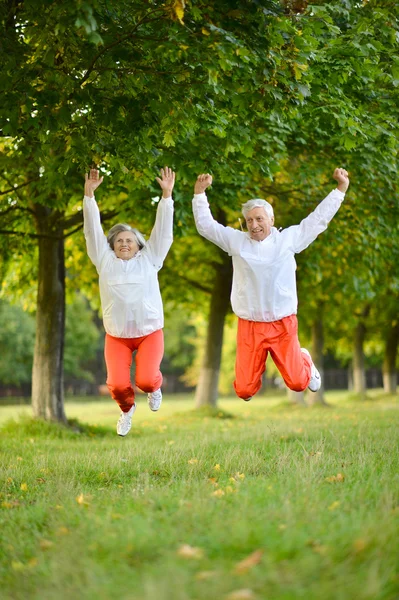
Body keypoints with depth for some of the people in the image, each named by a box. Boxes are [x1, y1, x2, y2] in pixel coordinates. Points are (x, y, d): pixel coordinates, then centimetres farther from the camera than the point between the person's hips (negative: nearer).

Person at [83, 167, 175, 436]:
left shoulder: (149, 259, 3)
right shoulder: (105, 261, 4)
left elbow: (163, 230, -3)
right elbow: (93, 230, -1)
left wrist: (166, 195, -12)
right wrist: (89, 194, -9)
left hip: (149, 332, -1)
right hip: (116, 336, 1)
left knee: (146, 380, -20)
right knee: (117, 384, -15)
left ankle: (155, 388, 21)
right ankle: (128, 408, 22)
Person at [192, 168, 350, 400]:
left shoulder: (288, 238, 2)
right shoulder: (237, 241, 3)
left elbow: (319, 219, 7)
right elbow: (206, 225, 10)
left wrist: (341, 189, 6)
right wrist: (199, 193, 3)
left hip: (283, 324, -1)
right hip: (249, 326, 1)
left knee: (297, 383, 1)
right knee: (244, 390, -1)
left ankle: (305, 361, 39)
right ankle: (257, 367, 37)